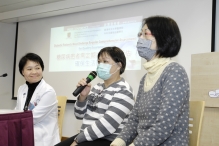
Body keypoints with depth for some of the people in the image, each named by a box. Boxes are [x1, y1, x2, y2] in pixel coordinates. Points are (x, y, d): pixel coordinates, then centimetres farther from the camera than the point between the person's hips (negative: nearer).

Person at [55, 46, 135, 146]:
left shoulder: (123, 90, -10)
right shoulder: (97, 87, 13)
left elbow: (107, 124, -21)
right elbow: (80, 115, 14)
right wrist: (83, 96, -4)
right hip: (88, 137, 7)